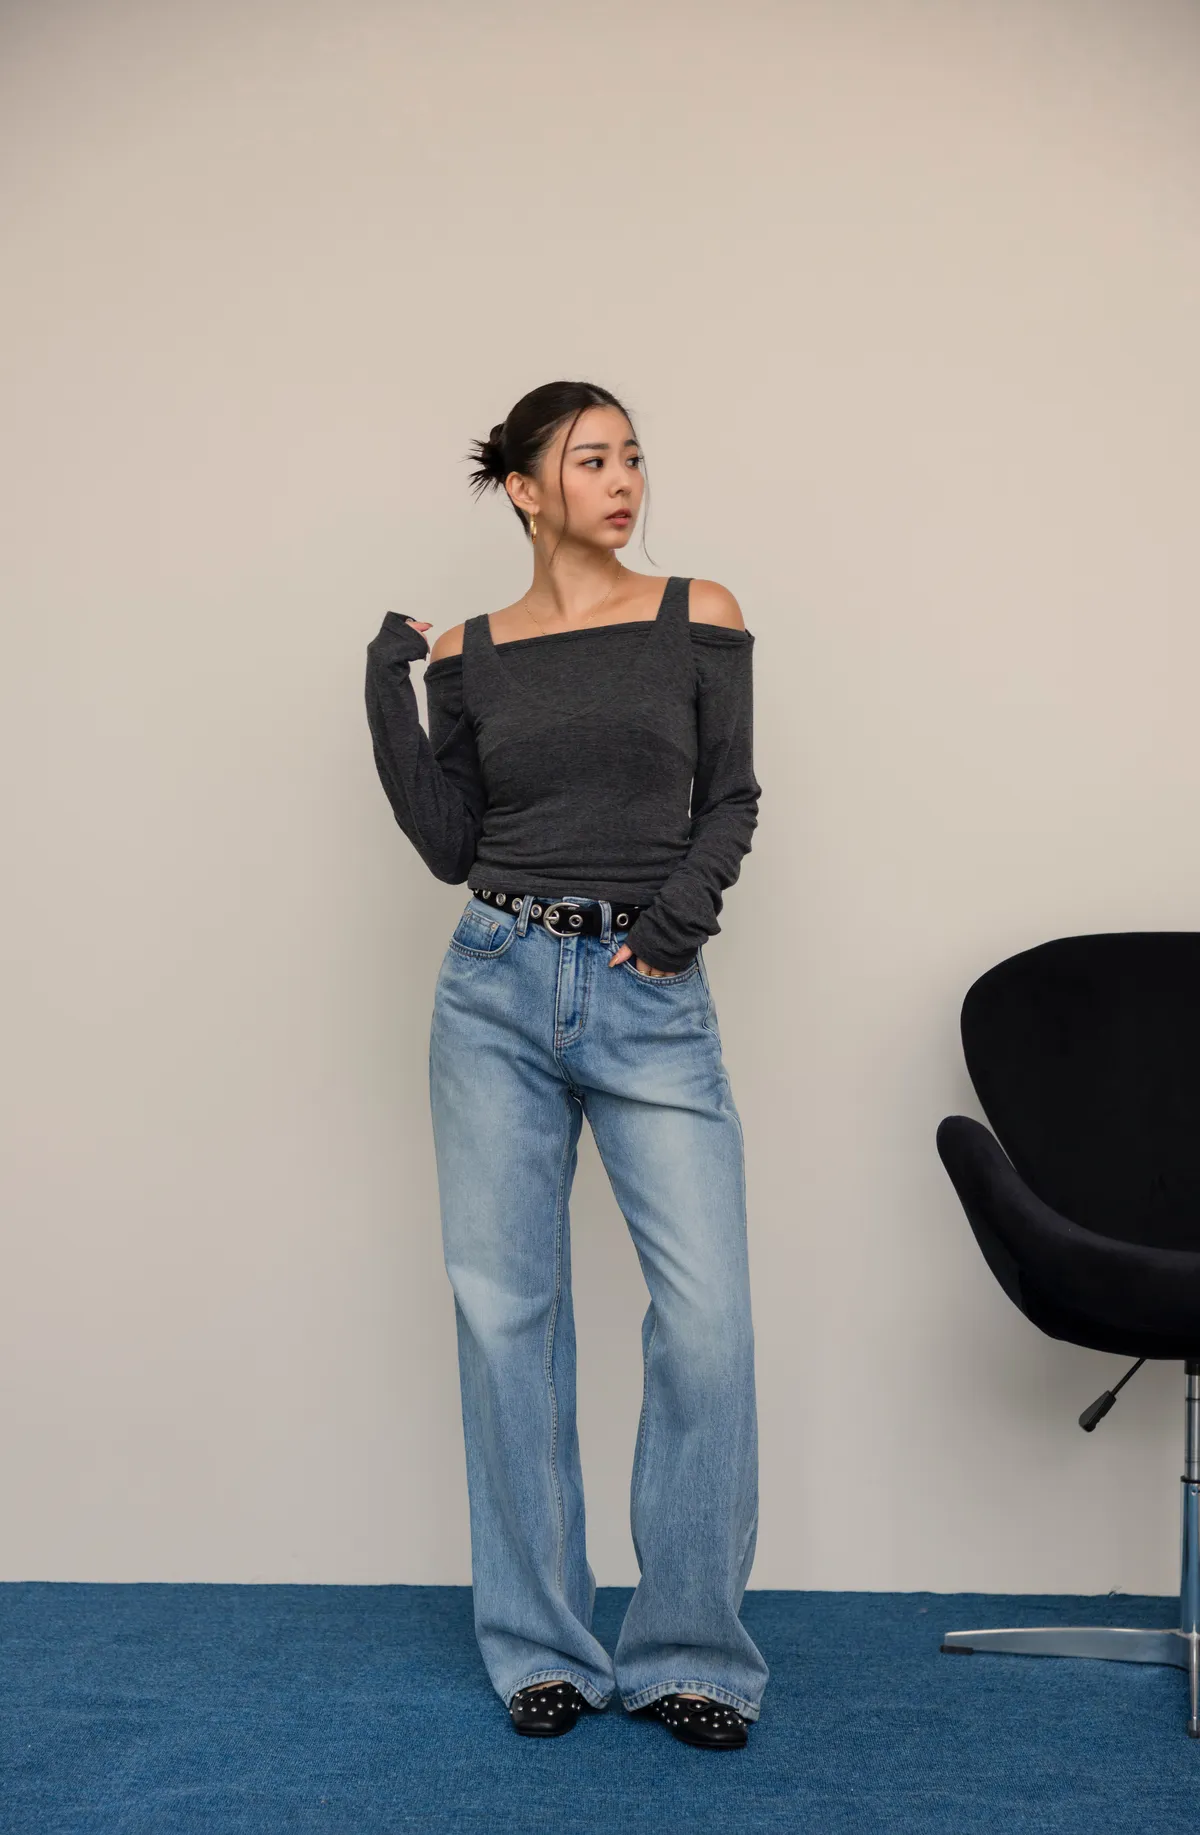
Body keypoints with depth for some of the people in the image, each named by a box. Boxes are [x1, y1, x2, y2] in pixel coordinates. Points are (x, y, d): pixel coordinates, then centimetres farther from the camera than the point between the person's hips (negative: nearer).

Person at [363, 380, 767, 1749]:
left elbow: (731, 795, 6)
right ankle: (543, 1645, 20)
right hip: (499, 989, 1)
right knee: (507, 1311, 5)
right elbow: (450, 845, 5)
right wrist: (390, 699, -1)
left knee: (708, 1318, -9)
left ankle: (688, 1651, 9)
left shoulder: (698, 618, 5)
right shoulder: (468, 655, 8)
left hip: (652, 997, -1)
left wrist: (692, 890, -11)